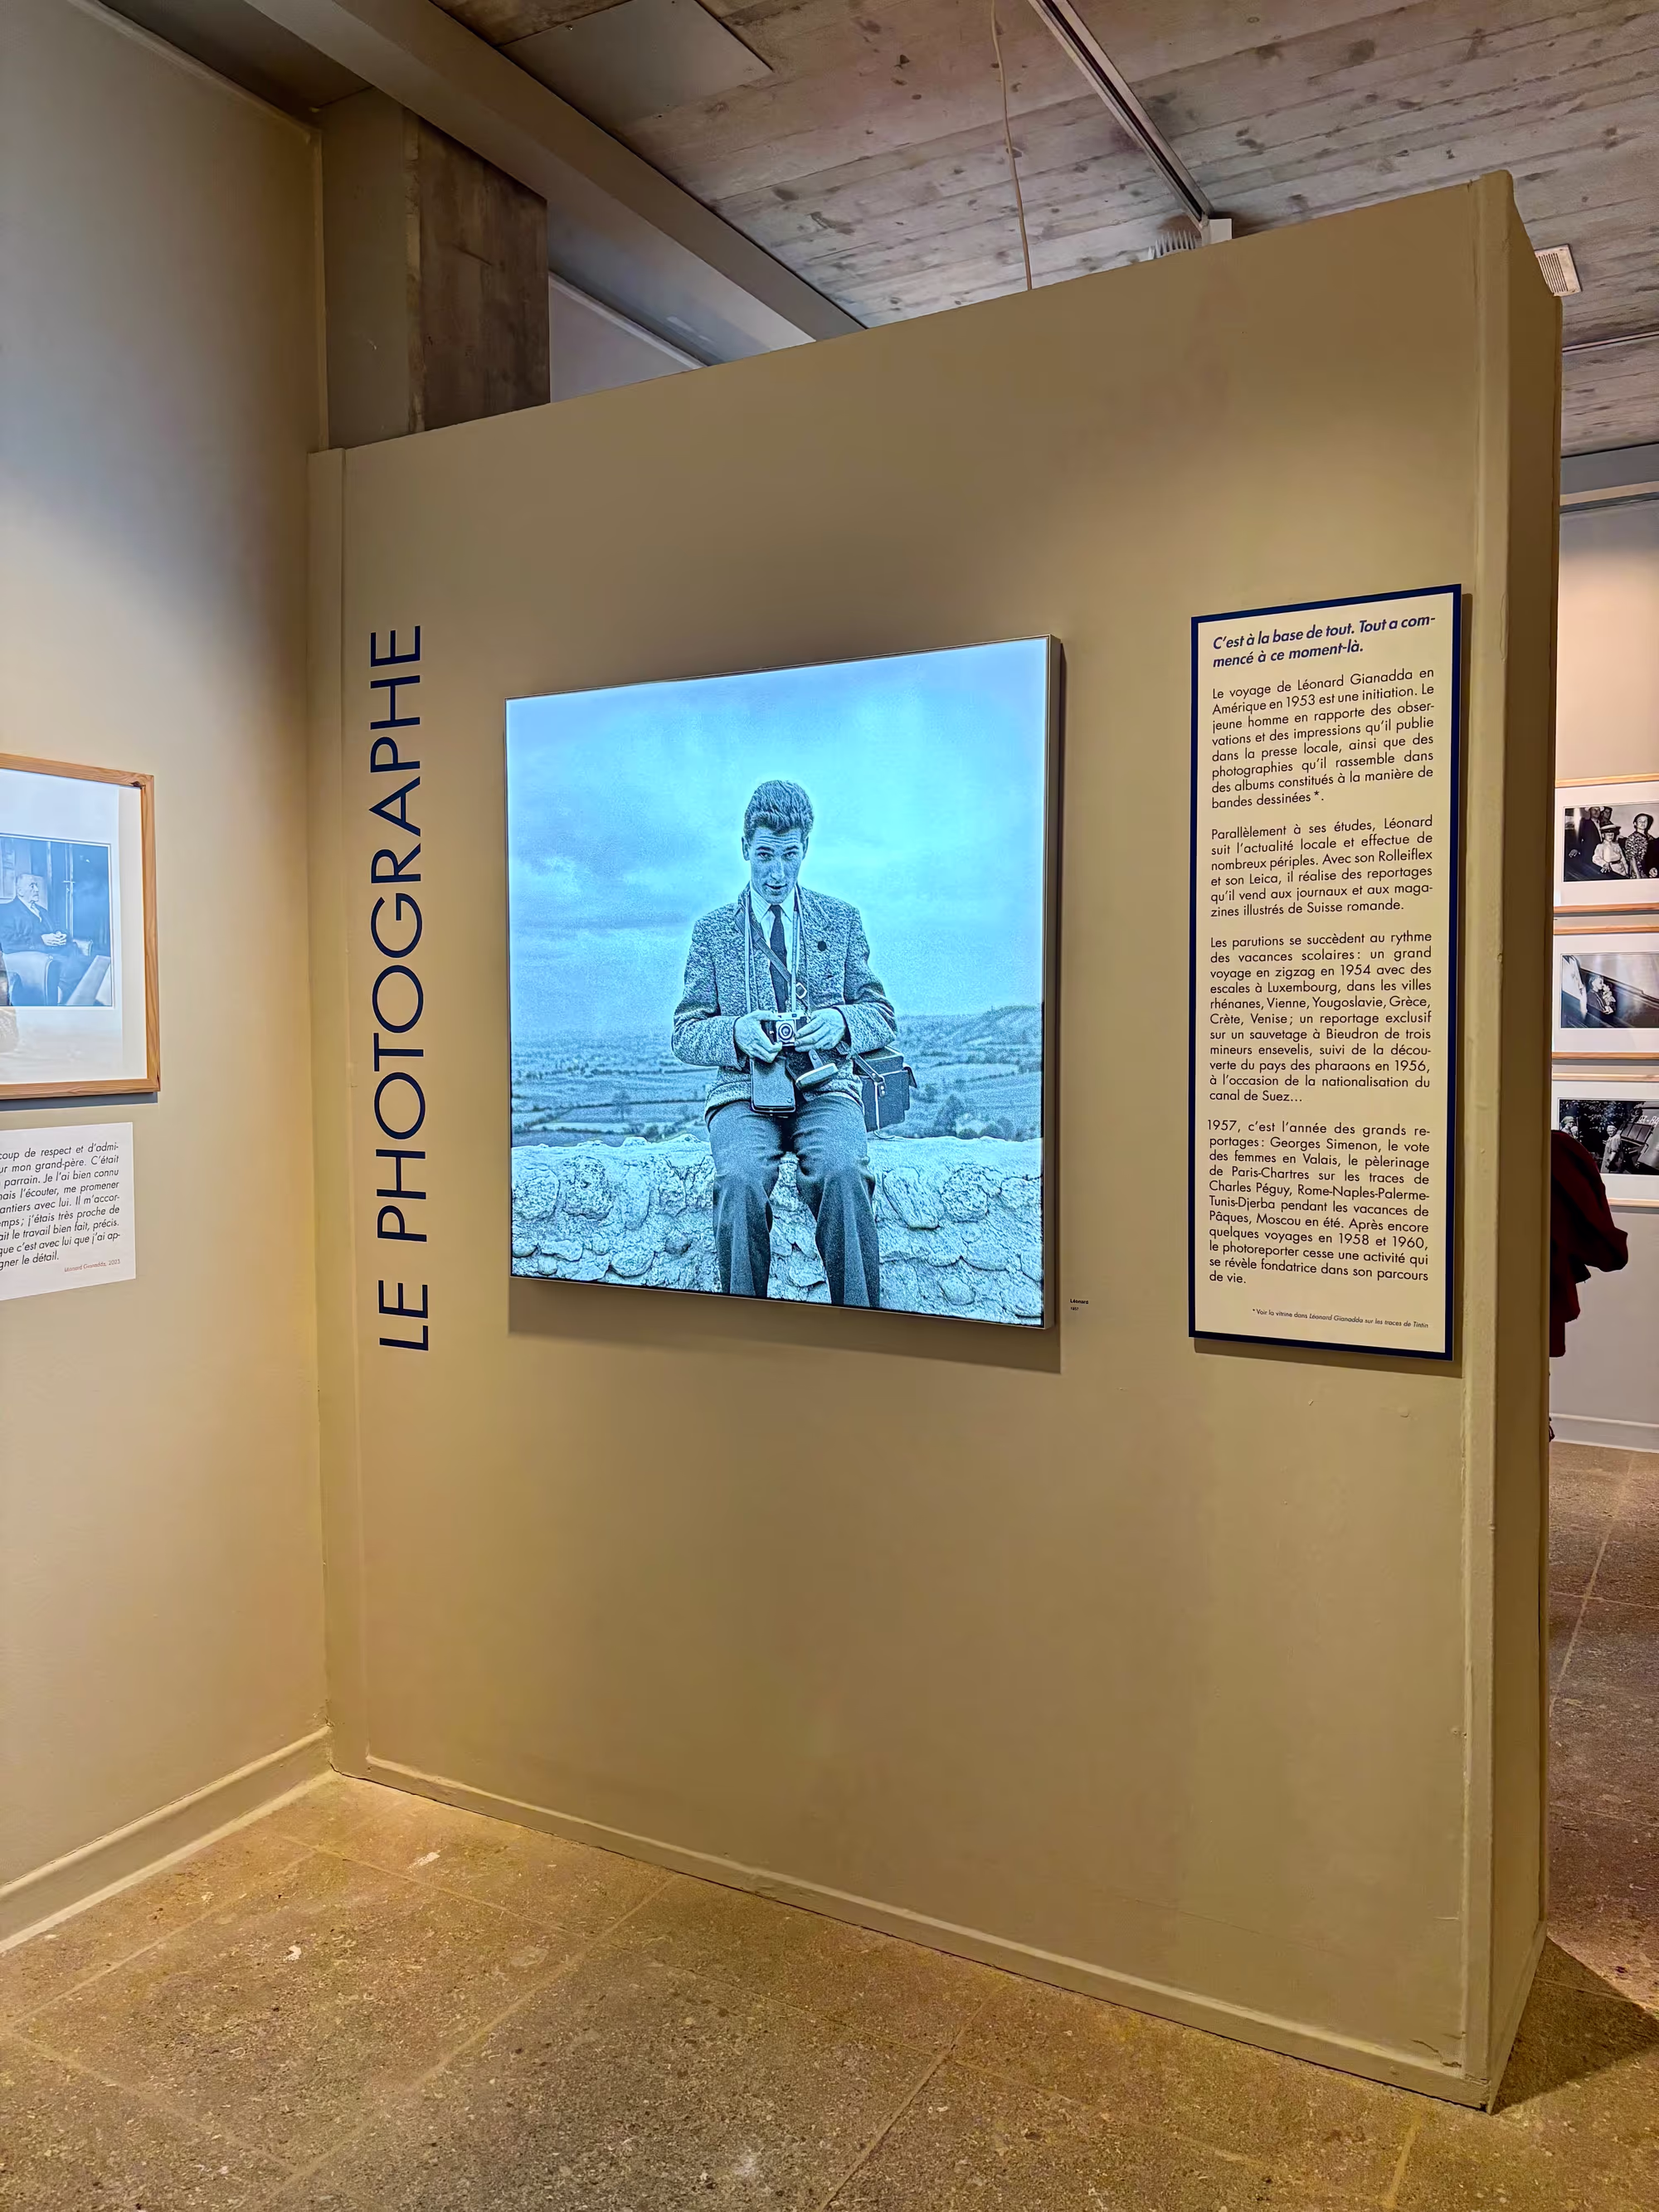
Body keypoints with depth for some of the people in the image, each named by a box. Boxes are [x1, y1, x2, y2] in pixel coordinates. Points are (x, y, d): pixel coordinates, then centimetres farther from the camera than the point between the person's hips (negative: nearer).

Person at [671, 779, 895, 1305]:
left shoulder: (841, 919, 16)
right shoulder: (712, 930, 13)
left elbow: (883, 1015, 16)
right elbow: (685, 1034, 11)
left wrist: (842, 1021, -8)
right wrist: (736, 1032, -11)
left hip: (824, 1088, 0)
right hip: (743, 1092, 0)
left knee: (843, 1173, -34)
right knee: (741, 1179, -34)